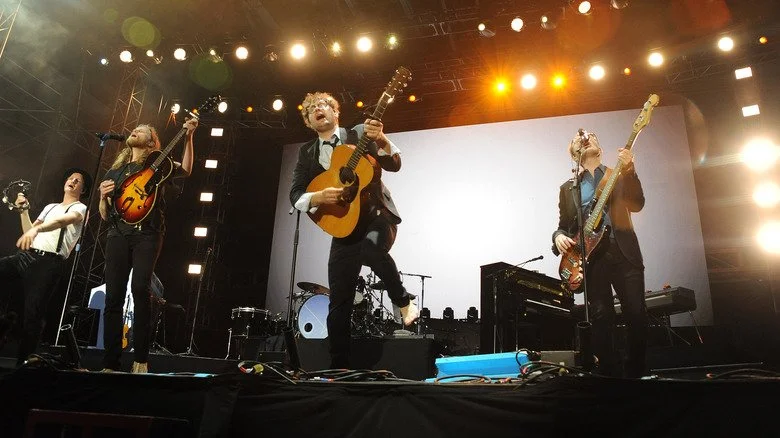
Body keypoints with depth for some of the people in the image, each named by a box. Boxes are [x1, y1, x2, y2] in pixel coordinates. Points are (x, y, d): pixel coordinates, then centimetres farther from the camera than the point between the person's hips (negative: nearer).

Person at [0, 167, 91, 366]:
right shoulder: (50, 207, 26)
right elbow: (29, 232, 24)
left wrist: (36, 229, -37)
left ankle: (23, 362, 0)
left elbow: (62, 221, -19)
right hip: (27, 255, 6)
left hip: (49, 262, -6)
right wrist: (24, 211, 12)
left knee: (32, 314, -10)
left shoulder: (80, 208, 4)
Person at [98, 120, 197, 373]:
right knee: (114, 296, -3)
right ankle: (110, 363, 1)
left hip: (147, 233, -4)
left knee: (141, 288, -19)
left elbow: (185, 170, 0)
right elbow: (105, 216, 23)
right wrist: (103, 196, 1)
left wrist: (188, 138, -10)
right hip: (118, 234, 4)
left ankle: (141, 360, -14)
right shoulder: (115, 171, 24)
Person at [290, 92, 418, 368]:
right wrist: (320, 196, -18)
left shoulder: (359, 134, 5)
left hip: (377, 214, -3)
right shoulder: (307, 153, 12)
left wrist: (380, 140, -24)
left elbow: (394, 165, -5)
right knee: (338, 304, -1)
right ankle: (339, 367, 12)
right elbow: (295, 195, 3)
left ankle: (403, 301, -11)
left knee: (371, 247, -38)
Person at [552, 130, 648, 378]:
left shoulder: (619, 175, 15)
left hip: (624, 251, 0)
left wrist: (629, 170, -15)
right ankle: (610, 374, 3)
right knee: (601, 317, -6)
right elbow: (563, 225, 17)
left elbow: (637, 205, -2)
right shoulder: (568, 188, 18)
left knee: (636, 313, -4)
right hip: (590, 256, 1)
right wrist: (559, 236, -6)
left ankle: (637, 372, 12)